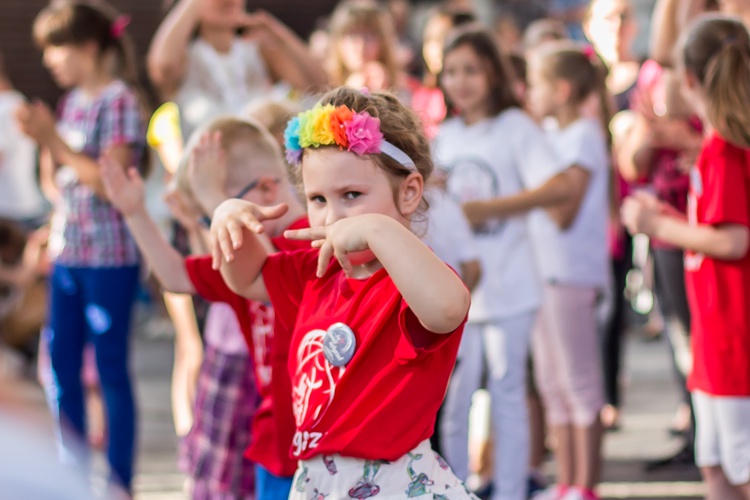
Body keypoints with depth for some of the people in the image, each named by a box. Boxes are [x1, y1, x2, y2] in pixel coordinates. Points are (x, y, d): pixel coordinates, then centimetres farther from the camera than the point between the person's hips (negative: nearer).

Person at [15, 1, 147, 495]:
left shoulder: (119, 100, -10)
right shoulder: (73, 101, 12)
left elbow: (111, 181, -17)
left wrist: (56, 140, -15)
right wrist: (42, 139, 0)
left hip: (109, 255, -8)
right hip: (67, 251, 8)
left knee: (111, 366, -2)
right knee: (61, 361, 9)